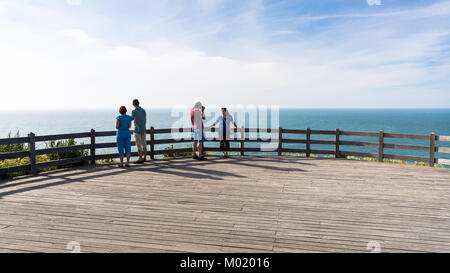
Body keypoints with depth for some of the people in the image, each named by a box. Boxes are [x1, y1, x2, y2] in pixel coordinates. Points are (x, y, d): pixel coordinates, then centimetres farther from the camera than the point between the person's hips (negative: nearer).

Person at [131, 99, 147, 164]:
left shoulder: (134, 111, -15)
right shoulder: (144, 111, 5)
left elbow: (132, 119, 4)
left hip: (137, 130, -7)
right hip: (144, 130, 7)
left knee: (139, 145, -3)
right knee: (144, 144, 13)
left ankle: (140, 159, -2)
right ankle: (144, 158, 21)